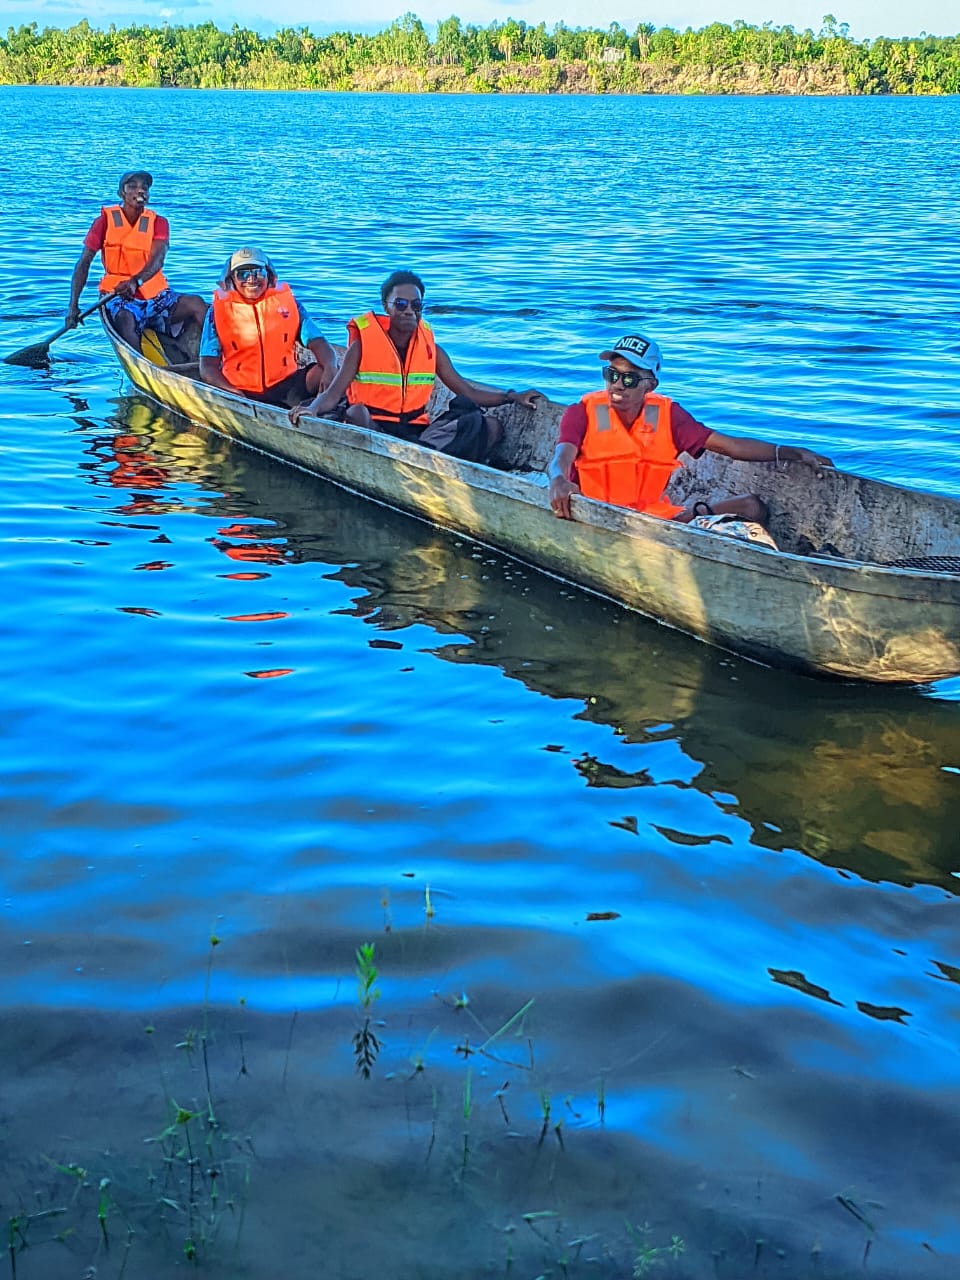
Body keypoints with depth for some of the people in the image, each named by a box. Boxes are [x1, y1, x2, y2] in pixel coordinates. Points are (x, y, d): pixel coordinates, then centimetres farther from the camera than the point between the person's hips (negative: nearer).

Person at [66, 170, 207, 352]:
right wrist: (73, 305, -9)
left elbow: (157, 260, -12)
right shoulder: (106, 220, 2)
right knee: (126, 322, -36)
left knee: (196, 304, -21)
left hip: (157, 295, 3)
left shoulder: (158, 223, 6)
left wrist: (135, 281, -34)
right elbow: (84, 263, 1)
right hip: (120, 297, -3)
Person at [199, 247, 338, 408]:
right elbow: (207, 367, -2)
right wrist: (235, 395, -23)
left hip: (284, 384, 1)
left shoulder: (286, 300, 7)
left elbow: (318, 343, -1)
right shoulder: (220, 309, 3)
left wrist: (330, 369, -26)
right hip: (240, 391, -1)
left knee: (328, 373, -23)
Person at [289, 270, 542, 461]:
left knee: (490, 426, -15)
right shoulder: (363, 344, -1)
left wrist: (512, 397, -2)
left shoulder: (431, 348, 9)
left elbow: (467, 392, 11)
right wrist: (312, 410, -32)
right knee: (356, 412, -36)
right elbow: (334, 392, -9)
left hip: (415, 430, 4)